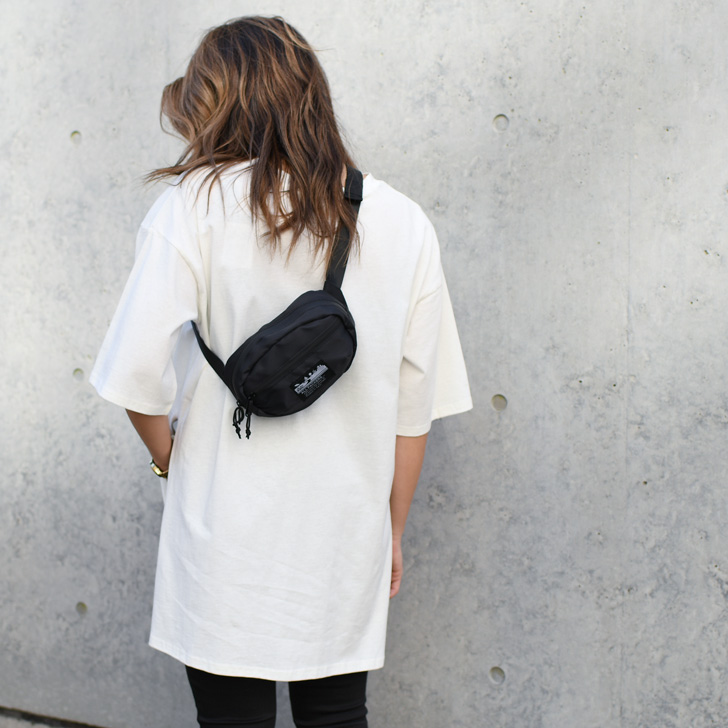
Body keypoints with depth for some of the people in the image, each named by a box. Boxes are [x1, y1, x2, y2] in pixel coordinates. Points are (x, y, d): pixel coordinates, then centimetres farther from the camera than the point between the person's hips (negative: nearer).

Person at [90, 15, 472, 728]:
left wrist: (171, 458, 5)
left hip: (228, 531, -3)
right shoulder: (402, 223, 2)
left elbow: (140, 376, -15)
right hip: (347, 536, 3)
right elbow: (415, 406, 5)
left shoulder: (193, 206, -10)